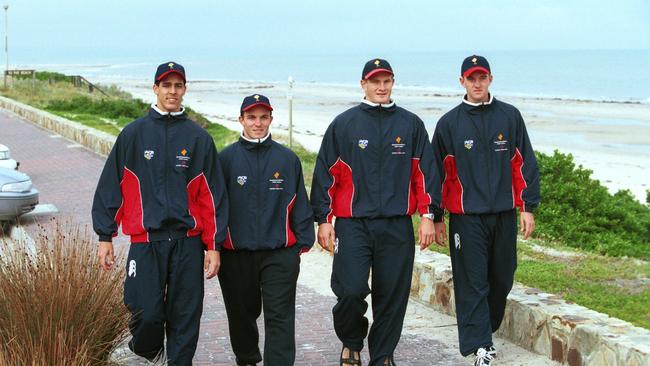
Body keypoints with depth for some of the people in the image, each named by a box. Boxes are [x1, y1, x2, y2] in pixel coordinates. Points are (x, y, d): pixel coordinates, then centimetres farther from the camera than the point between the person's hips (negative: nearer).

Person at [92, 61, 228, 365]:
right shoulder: (133, 134, 5)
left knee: (185, 317, 3)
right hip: (145, 240, -1)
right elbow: (111, 186, 6)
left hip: (188, 241, 1)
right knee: (146, 313, -5)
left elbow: (212, 194, 6)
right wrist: (105, 237, 2)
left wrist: (213, 246, 2)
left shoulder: (198, 137, 7)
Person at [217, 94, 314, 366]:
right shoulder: (227, 158, 2)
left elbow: (299, 203, 8)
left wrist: (304, 241, 5)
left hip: (280, 253, -1)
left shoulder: (287, 159, 5)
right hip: (236, 254, 1)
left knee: (280, 318, -5)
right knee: (242, 313, 15)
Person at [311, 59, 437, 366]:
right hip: (353, 224, -2)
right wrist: (323, 220, 0)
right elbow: (326, 174, 5)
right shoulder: (343, 124, 4)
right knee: (350, 290, -12)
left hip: (397, 226, 2)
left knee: (392, 295, 4)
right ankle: (351, 341, 16)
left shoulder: (410, 124, 9)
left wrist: (427, 215, 4)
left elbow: (424, 171, 10)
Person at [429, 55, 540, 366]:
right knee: (472, 283, -5)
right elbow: (437, 171, 5)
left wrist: (528, 206, 2)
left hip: (504, 214, 2)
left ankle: (486, 331, 29)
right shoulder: (449, 123, 2)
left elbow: (524, 163, 7)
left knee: (501, 279, 10)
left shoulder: (510, 116, 5)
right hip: (466, 217, -2)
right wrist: (436, 217, 5)